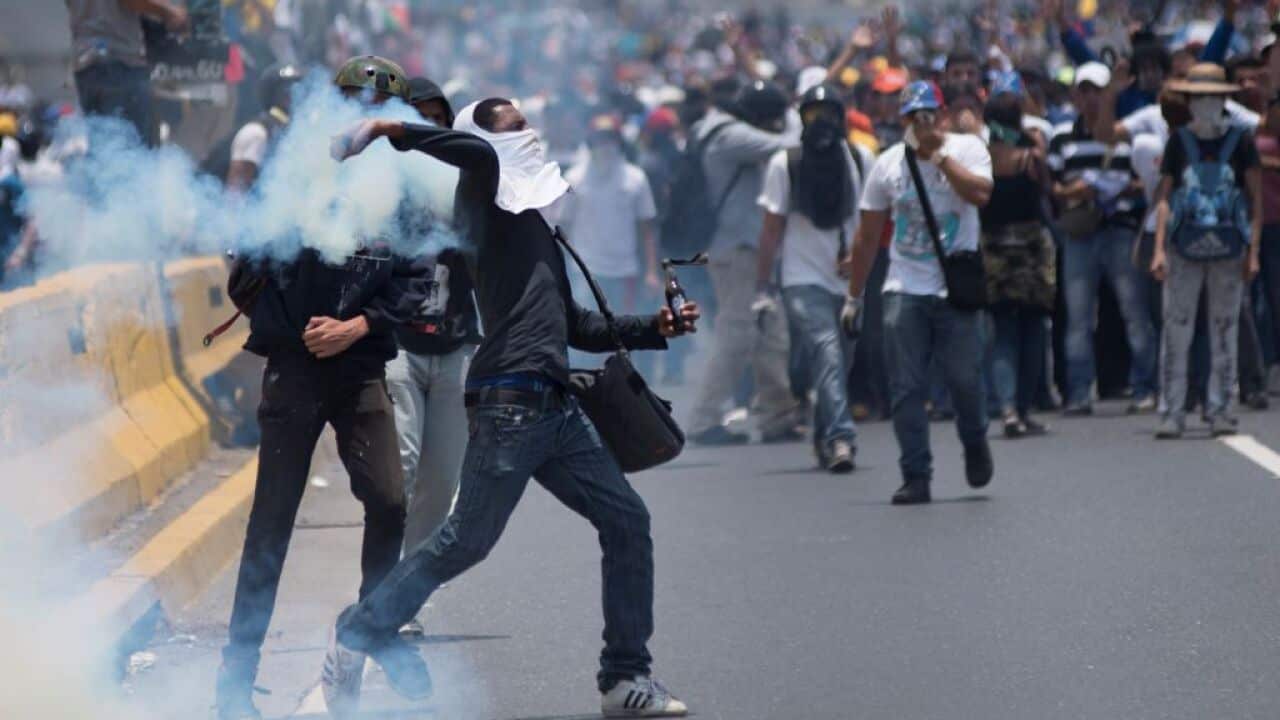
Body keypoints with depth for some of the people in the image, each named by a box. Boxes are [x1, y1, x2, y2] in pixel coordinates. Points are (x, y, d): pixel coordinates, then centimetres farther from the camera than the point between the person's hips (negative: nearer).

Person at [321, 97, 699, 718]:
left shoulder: (534, 224, 25)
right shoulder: (486, 207, 1)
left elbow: (575, 326, 30)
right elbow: (479, 153, -24)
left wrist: (653, 329, 23)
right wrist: (394, 133, -28)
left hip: (555, 408, 9)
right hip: (509, 404, -9)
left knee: (626, 520, 3)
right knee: (465, 542, -5)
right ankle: (355, 639, 11)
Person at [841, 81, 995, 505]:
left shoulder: (967, 149, 0)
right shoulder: (888, 164, 8)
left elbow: (981, 194, -21)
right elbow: (868, 235, 14)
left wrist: (938, 153, -16)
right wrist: (853, 297, 14)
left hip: (956, 289, -2)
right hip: (904, 291, 2)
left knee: (964, 378, -4)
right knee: (905, 389, -3)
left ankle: (975, 444, 27)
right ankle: (916, 478, 1)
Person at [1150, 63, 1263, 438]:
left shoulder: (1240, 141, 2)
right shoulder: (1180, 142, 5)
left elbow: (1256, 198, 4)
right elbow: (1164, 196, 6)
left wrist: (1254, 251, -2)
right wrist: (1159, 249, -2)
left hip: (1227, 250, 0)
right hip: (1184, 249, 0)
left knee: (1225, 331, 3)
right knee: (1176, 330, -4)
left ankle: (1219, 410, 10)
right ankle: (1173, 411, -1)